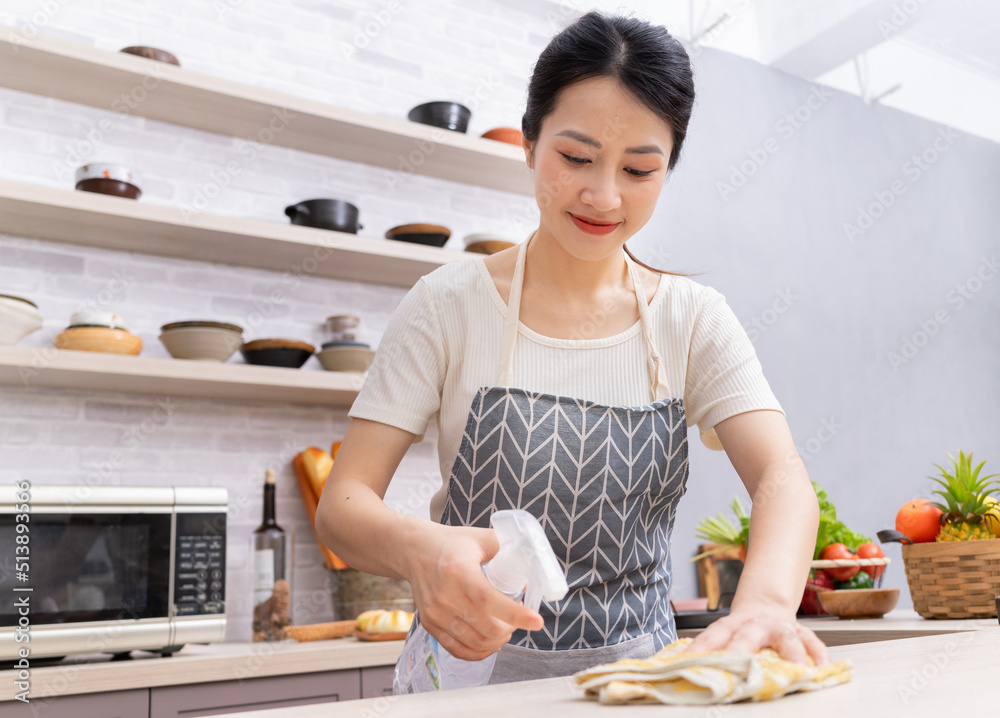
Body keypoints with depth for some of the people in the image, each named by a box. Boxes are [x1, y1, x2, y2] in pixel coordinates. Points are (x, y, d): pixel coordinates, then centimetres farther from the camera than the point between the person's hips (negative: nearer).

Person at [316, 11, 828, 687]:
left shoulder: (694, 319, 4)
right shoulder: (450, 304, -3)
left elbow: (783, 479, -9)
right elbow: (342, 502, -5)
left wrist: (765, 601, -30)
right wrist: (420, 548, -27)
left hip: (639, 670, 2)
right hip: (476, 665, -1)